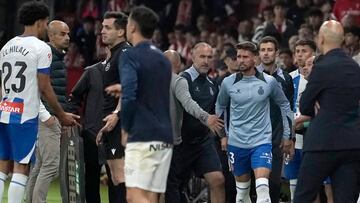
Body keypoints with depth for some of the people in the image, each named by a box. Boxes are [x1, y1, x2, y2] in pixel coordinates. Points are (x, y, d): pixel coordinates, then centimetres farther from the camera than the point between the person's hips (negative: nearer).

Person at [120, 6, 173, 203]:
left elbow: (128, 96, -17)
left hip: (142, 137, -8)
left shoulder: (131, 56, -6)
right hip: (165, 137, 8)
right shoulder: (163, 59, 18)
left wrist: (125, 129, -3)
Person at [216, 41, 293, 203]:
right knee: (242, 189, 10)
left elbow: (284, 105, 11)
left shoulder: (269, 82, -4)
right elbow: (220, 107, 17)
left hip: (261, 141, -2)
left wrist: (286, 135, 13)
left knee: (262, 187, -18)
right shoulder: (228, 83, 0)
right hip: (236, 143, 2)